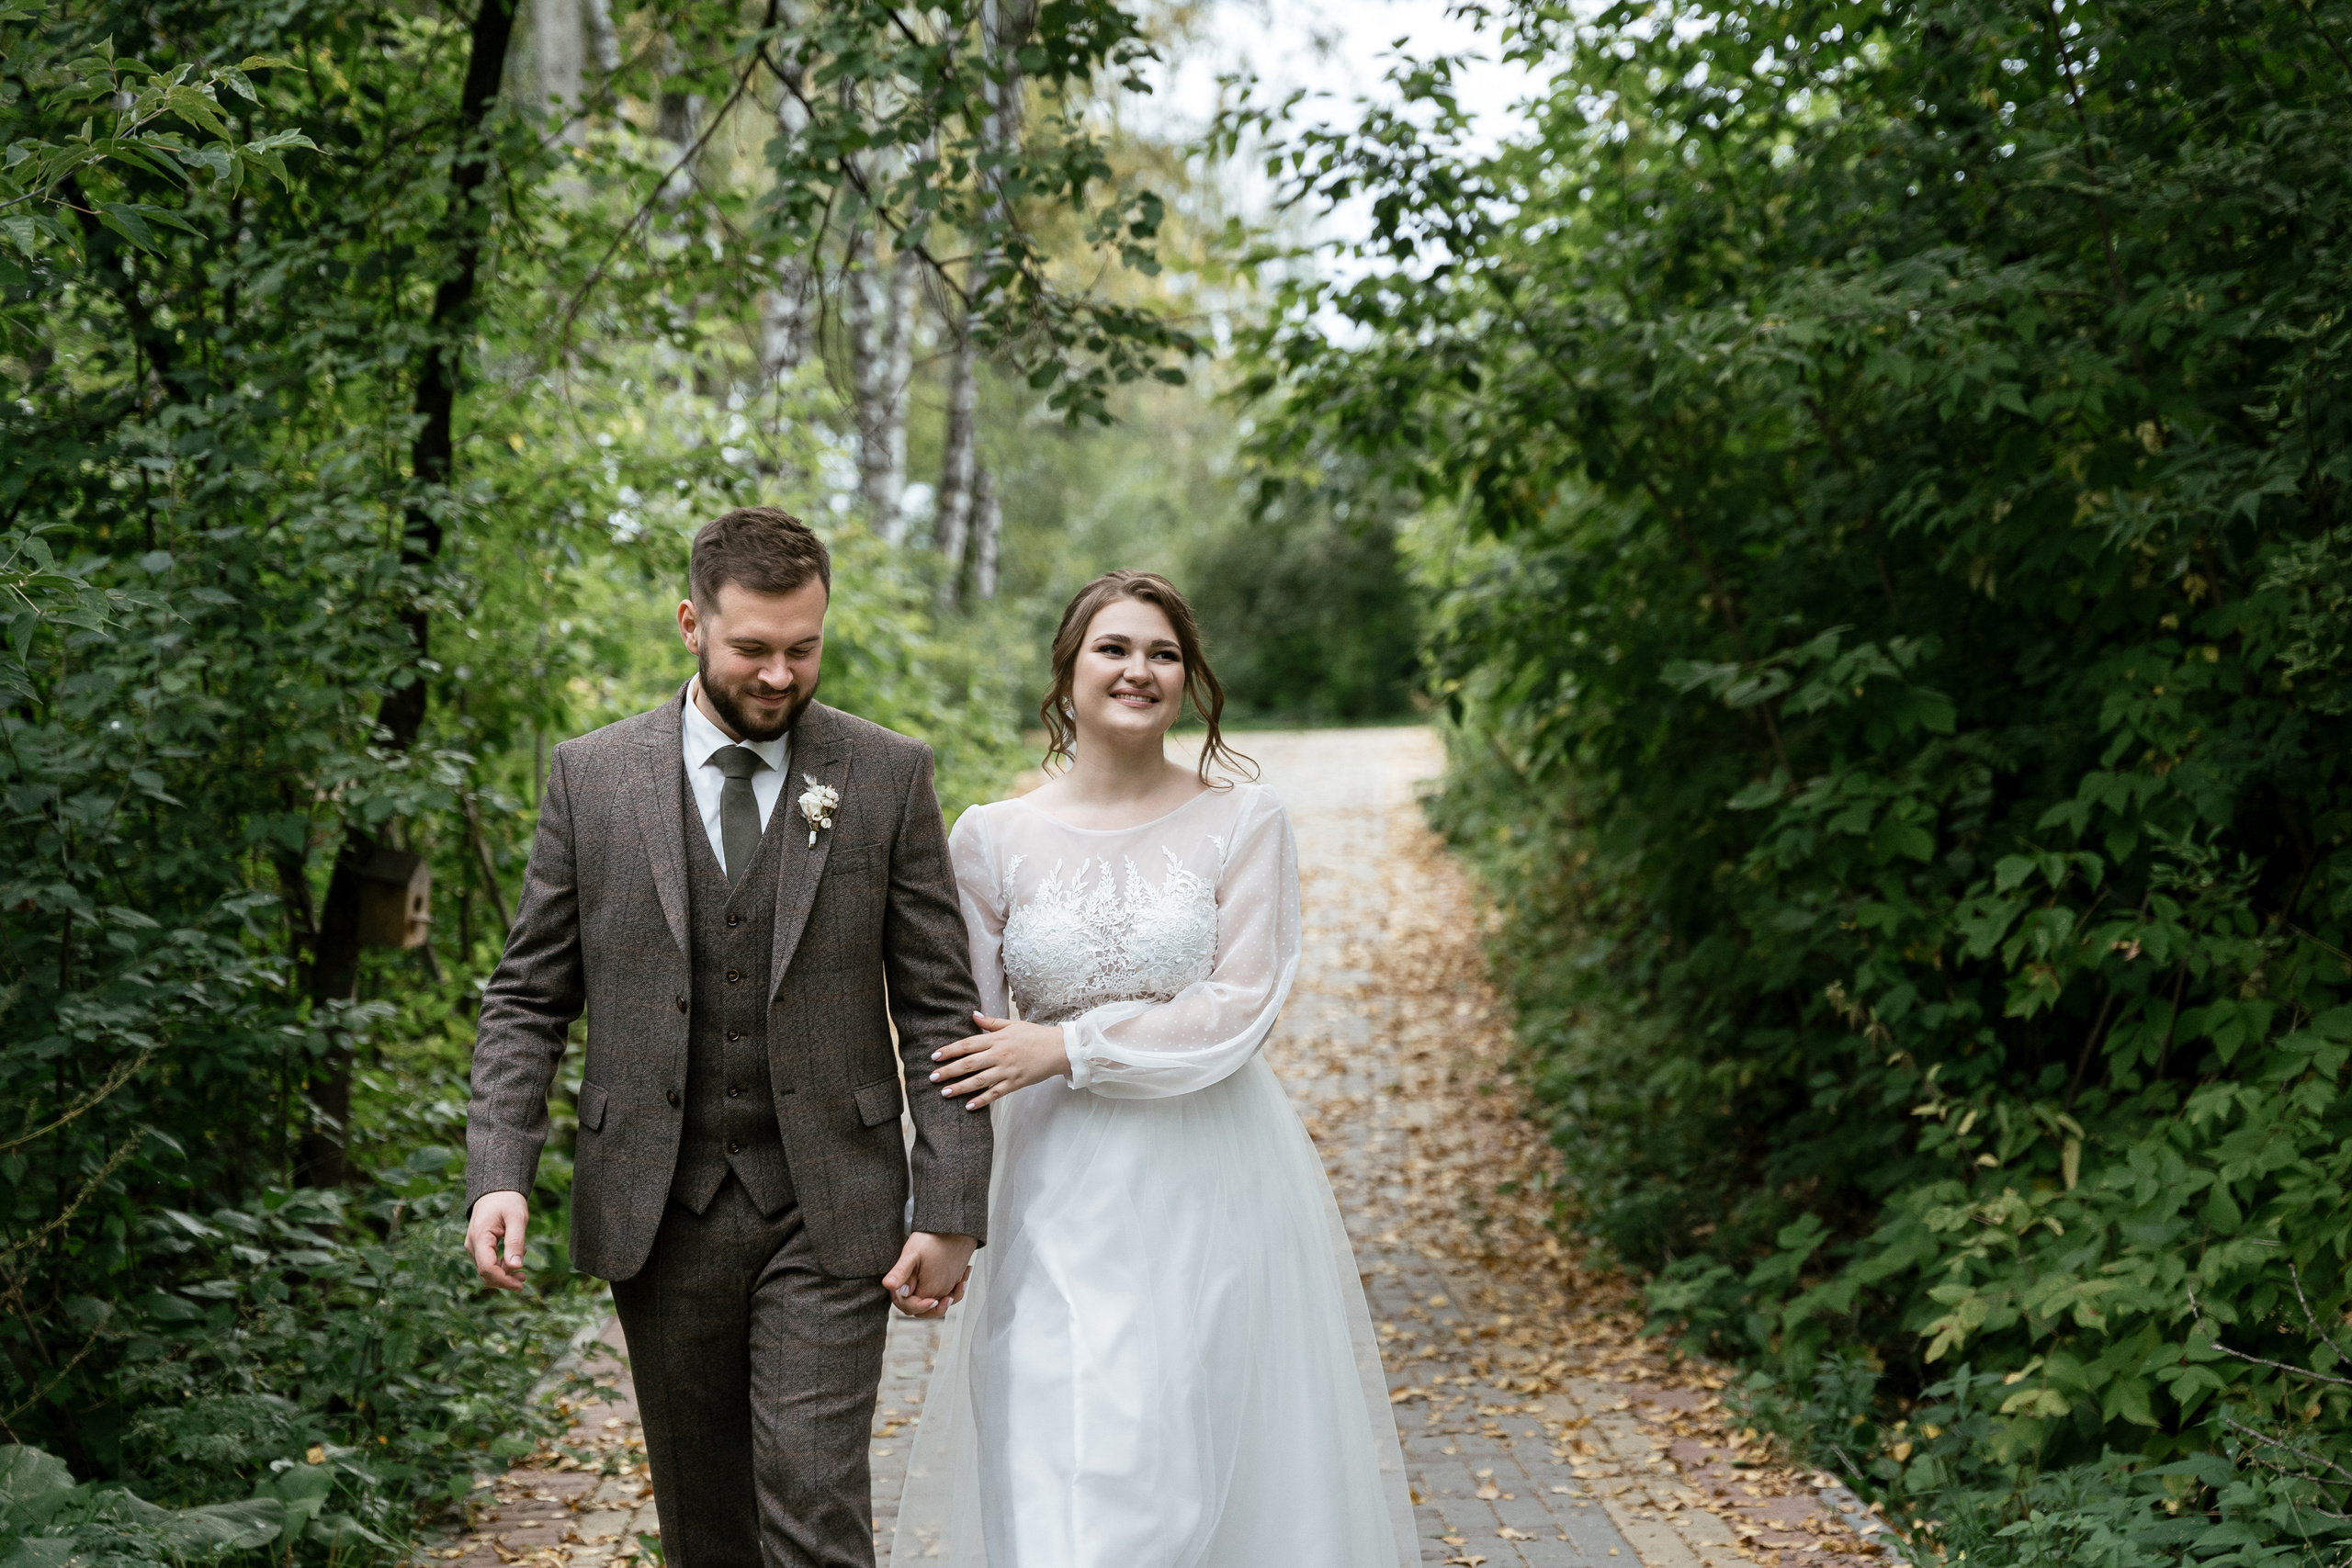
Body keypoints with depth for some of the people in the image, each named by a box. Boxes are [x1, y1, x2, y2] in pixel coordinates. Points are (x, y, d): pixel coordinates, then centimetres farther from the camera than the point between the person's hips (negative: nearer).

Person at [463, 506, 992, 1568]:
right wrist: (497, 1174, -9)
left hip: (829, 1212, -2)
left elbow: (937, 1008, -1)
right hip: (657, 1212, 2)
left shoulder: (889, 777, -1)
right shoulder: (591, 776, 2)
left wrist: (950, 1206, -6)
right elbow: (526, 1000, 4)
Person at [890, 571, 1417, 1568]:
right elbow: (963, 1041, 4)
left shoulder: (1243, 822, -2)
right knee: (1058, 1469, -1)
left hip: (1215, 1191, 0)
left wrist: (1065, 1048, -14)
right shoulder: (992, 838, 2)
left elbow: (1241, 1010, -9)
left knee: (1215, 1462, 8)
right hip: (1061, 1196, 1)